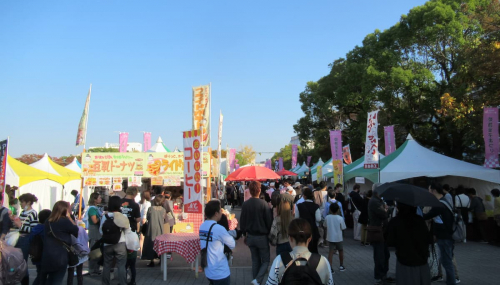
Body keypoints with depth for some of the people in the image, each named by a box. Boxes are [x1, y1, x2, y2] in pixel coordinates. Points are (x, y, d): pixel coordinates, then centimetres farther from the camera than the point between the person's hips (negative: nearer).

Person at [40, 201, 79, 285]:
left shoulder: (48, 221, 7)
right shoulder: (64, 221, -15)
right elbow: (77, 232, -3)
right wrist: (69, 217, 5)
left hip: (46, 257, 6)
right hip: (59, 257, -6)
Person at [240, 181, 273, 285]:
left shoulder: (245, 204, -5)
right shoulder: (263, 204, -17)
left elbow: (242, 221, 2)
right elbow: (269, 221, -12)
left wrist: (245, 234, 13)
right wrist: (270, 234, 3)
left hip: (250, 236, 4)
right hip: (262, 236, -4)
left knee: (255, 261, 17)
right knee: (265, 261, 8)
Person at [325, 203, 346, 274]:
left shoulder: (327, 217, -7)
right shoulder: (340, 218, -14)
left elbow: (325, 226, 5)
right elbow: (343, 228, -5)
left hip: (330, 238, 1)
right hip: (338, 238, -1)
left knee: (331, 252, 1)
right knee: (341, 251, 18)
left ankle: (330, 267, -9)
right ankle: (341, 266, 30)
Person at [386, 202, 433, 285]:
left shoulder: (394, 222, -12)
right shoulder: (420, 220, -5)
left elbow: (390, 242, -8)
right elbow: (429, 240, -1)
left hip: (404, 263, -3)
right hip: (421, 261, 3)